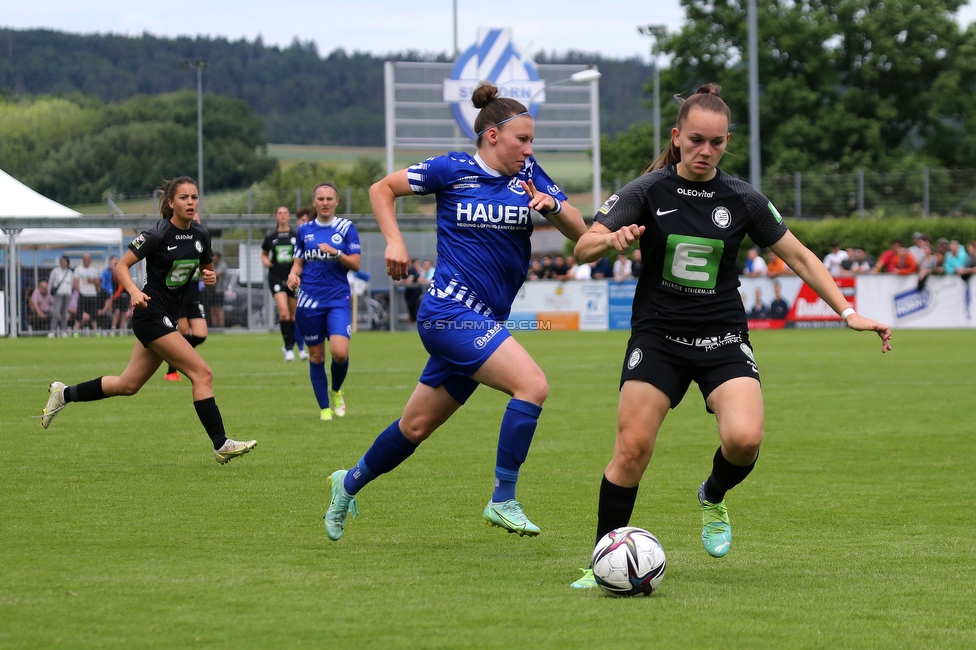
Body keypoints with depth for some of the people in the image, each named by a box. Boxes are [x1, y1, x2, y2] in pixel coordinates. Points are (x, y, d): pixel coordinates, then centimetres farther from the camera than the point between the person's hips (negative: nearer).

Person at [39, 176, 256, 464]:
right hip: (152, 313, -8)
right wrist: (134, 291, -28)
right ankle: (221, 445, -13)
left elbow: (206, 267, 20)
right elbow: (122, 265, -10)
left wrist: (209, 276, -3)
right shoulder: (157, 235, -15)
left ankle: (64, 394, 31)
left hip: (168, 318, 8)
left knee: (128, 385, 15)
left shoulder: (200, 235, 5)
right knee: (202, 373, -15)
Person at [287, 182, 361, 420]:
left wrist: (335, 252, -17)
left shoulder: (346, 228, 2)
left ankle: (336, 392, 12)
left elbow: (355, 264, -1)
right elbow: (298, 263, 15)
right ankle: (324, 407, 16)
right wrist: (293, 275, -7)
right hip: (310, 300, 2)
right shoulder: (305, 230, 10)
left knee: (340, 352, -17)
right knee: (316, 355, 4)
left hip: (338, 299, -2)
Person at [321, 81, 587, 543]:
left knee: (417, 426, 16)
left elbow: (579, 231, 6)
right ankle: (503, 501, -20)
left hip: (484, 321, 6)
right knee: (532, 384, -24)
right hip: (451, 311, -6)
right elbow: (382, 189, 8)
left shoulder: (528, 175, 8)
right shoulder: (452, 170, -4)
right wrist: (394, 241, -6)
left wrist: (552, 206, -14)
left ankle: (349, 484, 37)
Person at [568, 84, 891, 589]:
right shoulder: (648, 192, -3)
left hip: (723, 339, 1)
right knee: (632, 448, -14)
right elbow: (583, 248, -9)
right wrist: (613, 239, -32)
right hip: (658, 337, -1)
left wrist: (849, 312, 3)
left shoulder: (742, 200, 1)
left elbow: (798, 256, 10)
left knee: (744, 438, -22)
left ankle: (713, 498, 13)